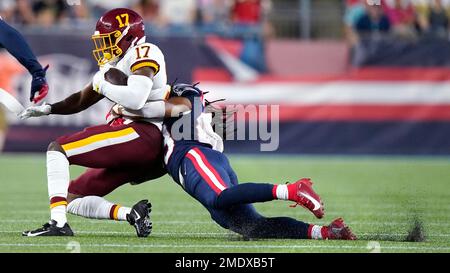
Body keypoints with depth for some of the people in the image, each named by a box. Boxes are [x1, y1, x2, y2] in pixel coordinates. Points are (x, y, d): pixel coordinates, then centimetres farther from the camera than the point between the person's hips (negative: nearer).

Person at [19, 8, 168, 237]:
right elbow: (82, 100, 30)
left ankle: (58, 224, -22)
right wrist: (47, 109, 16)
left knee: (58, 149, -13)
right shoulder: (116, 66, 25)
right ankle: (131, 214, -5)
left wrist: (103, 85, -6)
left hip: (141, 133, -10)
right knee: (71, 199, 8)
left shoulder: (142, 54, -5)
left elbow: (135, 100, -21)